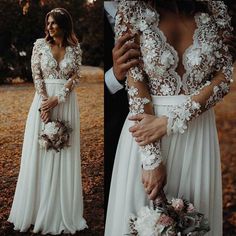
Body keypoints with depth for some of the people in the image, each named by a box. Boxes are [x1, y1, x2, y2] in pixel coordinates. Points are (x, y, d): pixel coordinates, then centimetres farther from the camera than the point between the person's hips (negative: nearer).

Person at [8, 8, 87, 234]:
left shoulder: (75, 48, 4)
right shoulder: (40, 44, 3)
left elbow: (75, 77, -2)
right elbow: (36, 75, -3)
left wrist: (57, 99, -14)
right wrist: (45, 102, -15)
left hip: (66, 103, 1)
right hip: (43, 101, 0)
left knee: (64, 155, 5)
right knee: (40, 152, 3)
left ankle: (61, 212, 17)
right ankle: (37, 209, 16)